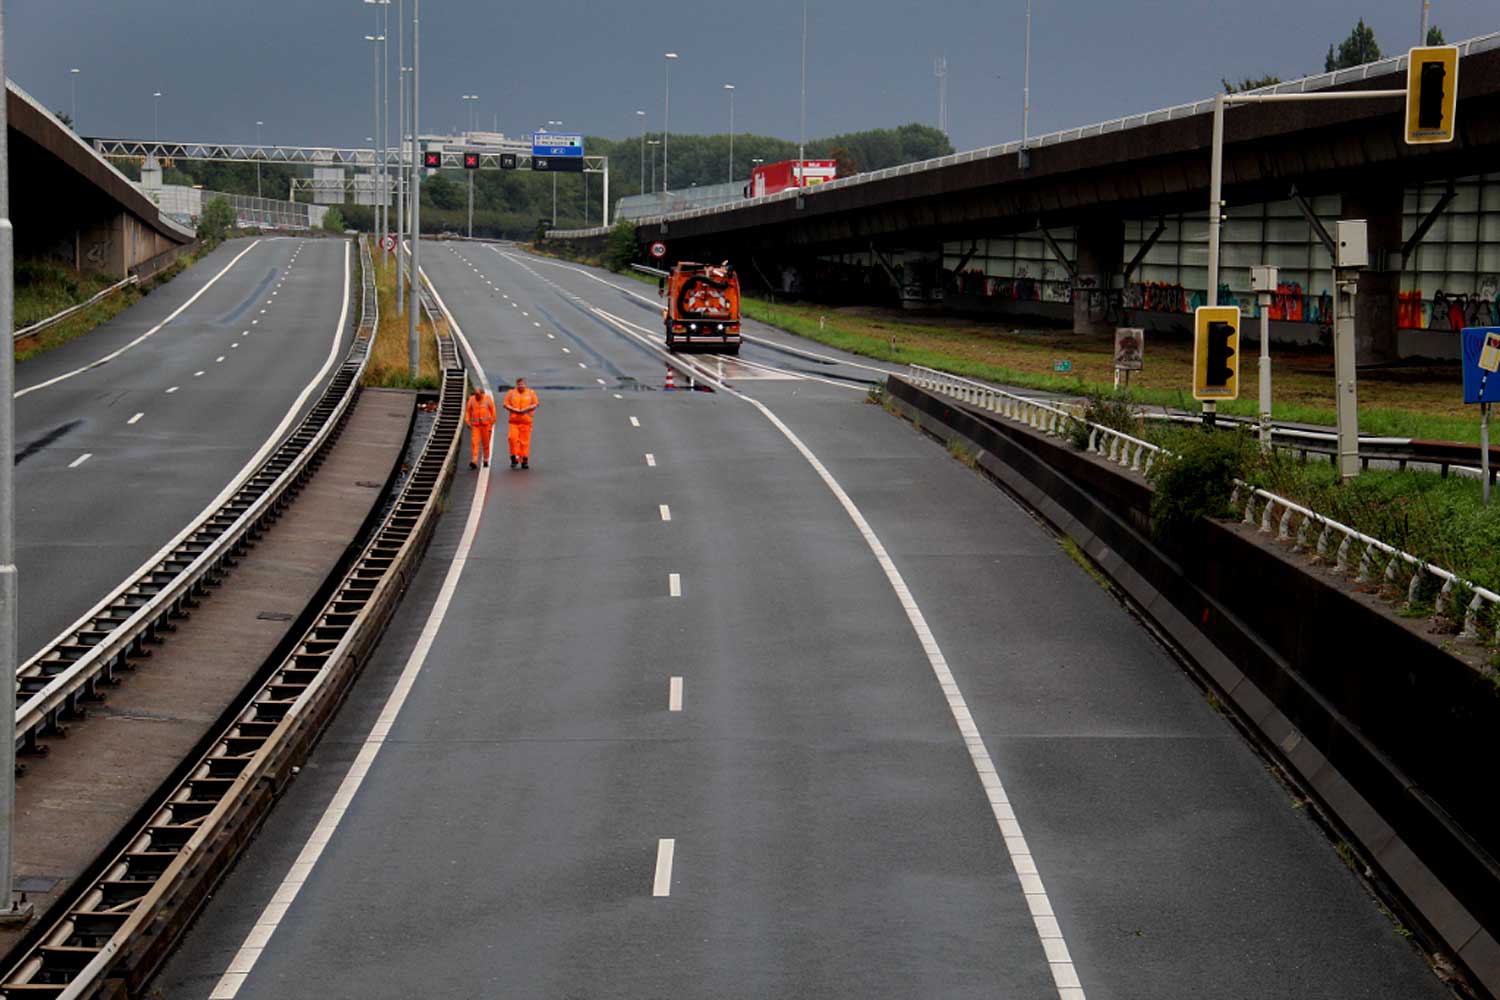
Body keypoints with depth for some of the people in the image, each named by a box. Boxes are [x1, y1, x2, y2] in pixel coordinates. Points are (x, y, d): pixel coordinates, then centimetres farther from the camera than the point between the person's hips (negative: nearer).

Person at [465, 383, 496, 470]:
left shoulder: (488, 399, -2)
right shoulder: (471, 399, 1)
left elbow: (493, 411, 1)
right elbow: (467, 411, 5)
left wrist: (492, 424, -1)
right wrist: (467, 422, -5)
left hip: (486, 424, 0)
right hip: (475, 425, 0)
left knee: (486, 443, 6)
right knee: (474, 442, -12)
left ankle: (486, 460, 21)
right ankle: (474, 462, -19)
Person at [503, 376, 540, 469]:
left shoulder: (531, 393, 8)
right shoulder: (511, 393, 8)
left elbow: (536, 404, 6)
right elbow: (505, 404, 5)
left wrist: (526, 409, -10)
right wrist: (514, 410, -11)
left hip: (526, 420, 0)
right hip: (514, 420, 0)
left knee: (525, 440, -1)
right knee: (513, 438, -12)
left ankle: (524, 461, 4)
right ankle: (514, 458, 0)